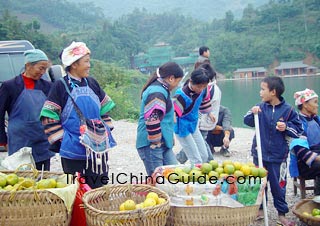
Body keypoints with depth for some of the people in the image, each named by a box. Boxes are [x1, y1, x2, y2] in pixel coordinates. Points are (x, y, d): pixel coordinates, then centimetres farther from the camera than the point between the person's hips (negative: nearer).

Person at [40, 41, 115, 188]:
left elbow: (104, 110, 15)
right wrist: (64, 139, -12)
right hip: (73, 152, -4)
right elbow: (49, 118, -9)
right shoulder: (61, 86, -7)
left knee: (99, 188, 11)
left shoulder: (92, 83, 7)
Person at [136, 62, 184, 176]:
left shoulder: (161, 89, 16)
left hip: (163, 143, 10)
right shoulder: (157, 92, -18)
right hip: (152, 145, -10)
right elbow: (152, 119, -27)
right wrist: (156, 141, -16)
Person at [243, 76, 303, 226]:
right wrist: (253, 113, -12)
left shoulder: (288, 110, -7)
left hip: (278, 156, -3)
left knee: (278, 185, 6)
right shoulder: (261, 107, -1)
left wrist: (286, 127, -17)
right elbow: (248, 122, 6)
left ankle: (282, 214, 21)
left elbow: (298, 130, 0)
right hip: (260, 153, 3)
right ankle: (260, 208, 31)